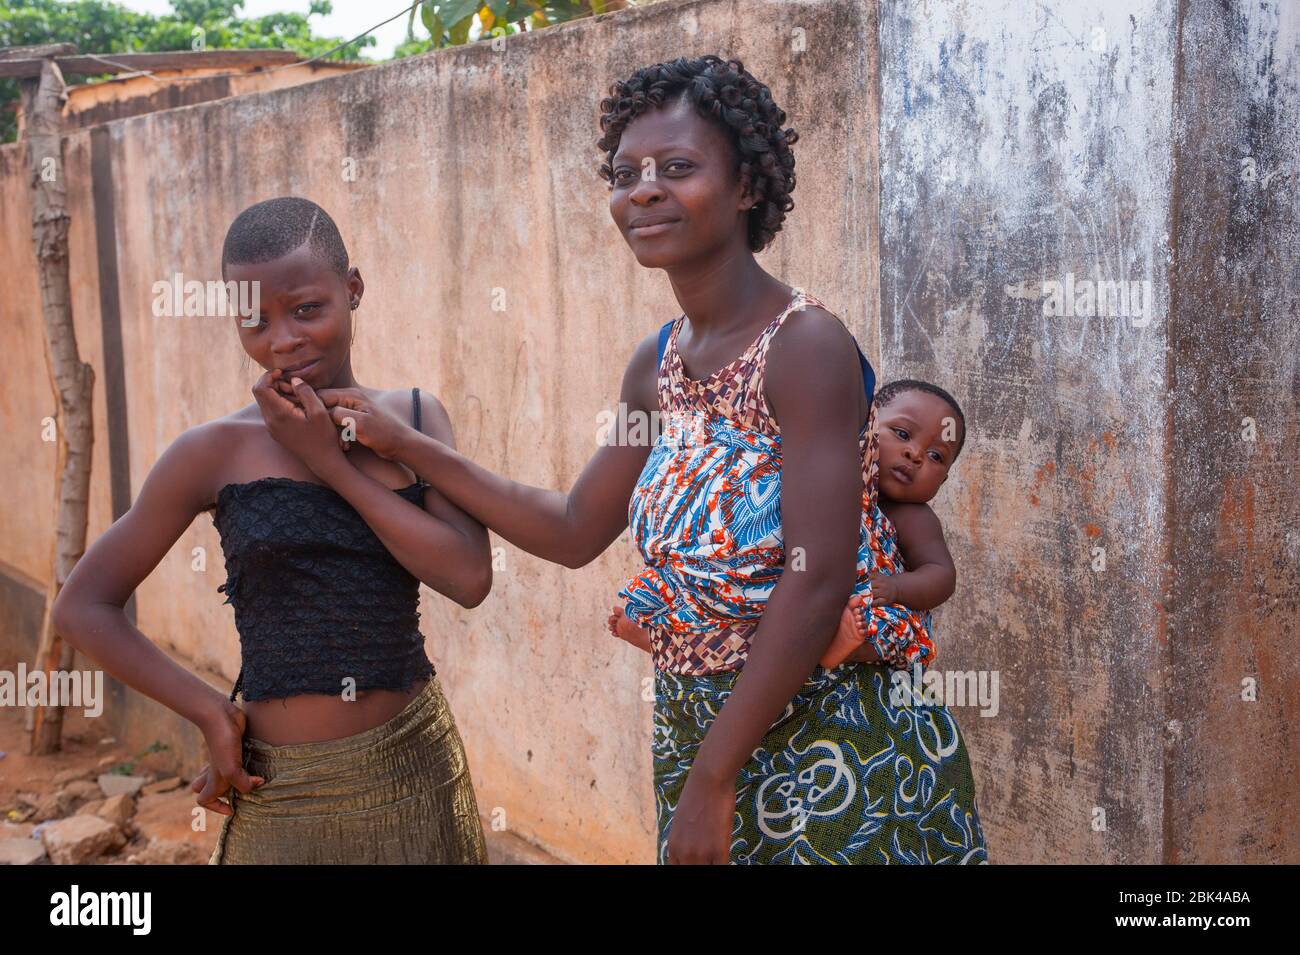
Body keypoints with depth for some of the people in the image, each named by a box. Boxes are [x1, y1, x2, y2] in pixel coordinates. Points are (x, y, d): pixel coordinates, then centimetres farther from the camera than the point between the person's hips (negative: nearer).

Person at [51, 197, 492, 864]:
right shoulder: (217, 452, -6)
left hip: (419, 776, 2)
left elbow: (470, 578, -12)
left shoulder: (416, 417, 0)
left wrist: (331, 463, -13)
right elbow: (83, 607, -1)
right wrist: (211, 713, -7)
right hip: (282, 792, -2)